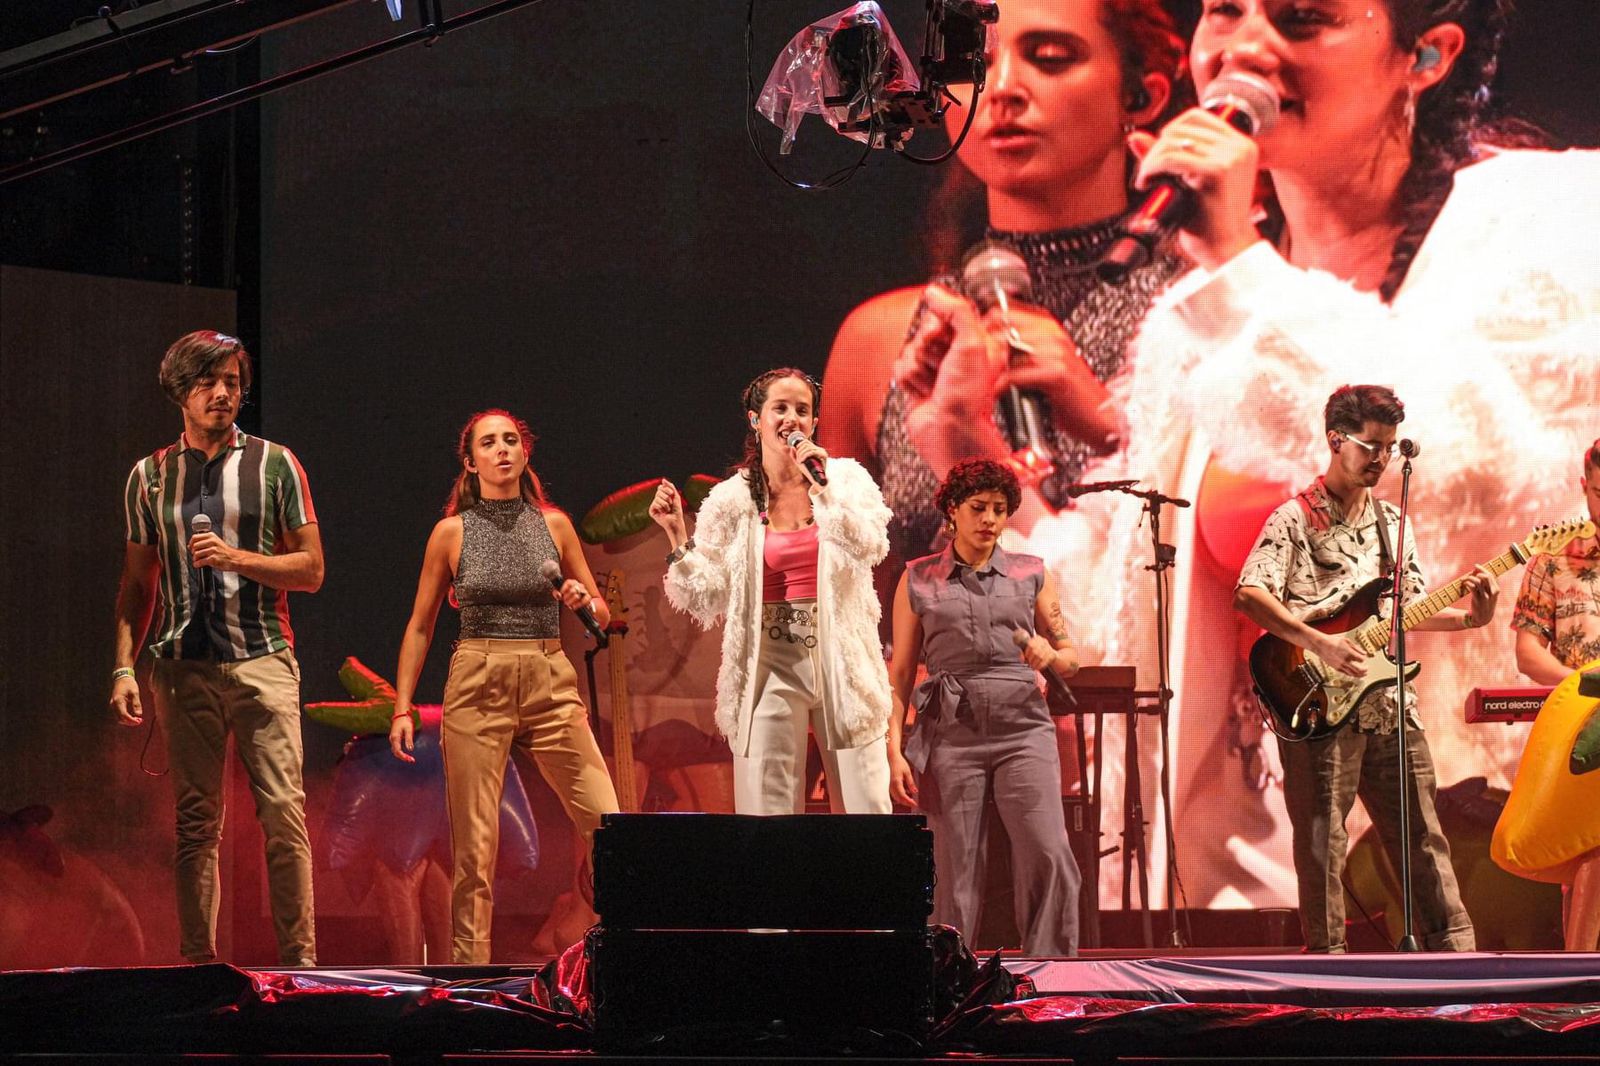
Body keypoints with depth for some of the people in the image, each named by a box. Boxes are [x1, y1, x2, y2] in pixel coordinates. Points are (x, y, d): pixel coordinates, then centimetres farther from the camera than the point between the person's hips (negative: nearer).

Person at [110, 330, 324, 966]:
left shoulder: (274, 464, 7)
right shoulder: (149, 477, 12)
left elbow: (311, 570, 5)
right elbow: (136, 585, 15)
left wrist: (239, 559, -10)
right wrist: (123, 667, 4)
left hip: (262, 660, -2)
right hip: (184, 668, 2)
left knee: (283, 814, -9)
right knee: (196, 821, 1)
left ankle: (298, 958, -7)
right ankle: (198, 962, 3)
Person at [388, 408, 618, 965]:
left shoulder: (554, 525, 8)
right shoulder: (452, 532, 4)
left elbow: (603, 614, 15)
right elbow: (420, 626, 9)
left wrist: (584, 601, -8)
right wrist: (402, 707, 3)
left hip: (551, 686, 2)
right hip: (477, 687, -1)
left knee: (606, 825, -9)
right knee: (474, 847, -4)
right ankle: (469, 967, 1)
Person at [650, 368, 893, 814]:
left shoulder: (846, 479, 5)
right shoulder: (731, 501, 4)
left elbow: (870, 547, -11)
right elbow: (708, 599, 4)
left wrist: (823, 488, -19)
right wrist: (677, 536, -7)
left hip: (841, 659, 0)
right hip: (770, 665, 0)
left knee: (866, 811, -1)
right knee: (766, 814, -4)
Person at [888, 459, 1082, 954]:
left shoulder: (1032, 574, 13)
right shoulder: (918, 580, 11)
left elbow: (1070, 658, 17)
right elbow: (899, 673, 10)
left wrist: (1049, 656, -7)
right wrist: (895, 751, 1)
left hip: (1022, 728, 0)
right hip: (951, 731, 0)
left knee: (1048, 857, -16)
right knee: (957, 871, -3)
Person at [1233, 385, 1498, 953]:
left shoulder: (1391, 521, 16)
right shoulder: (1294, 519, -5)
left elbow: (1410, 608, 17)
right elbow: (1250, 595, -17)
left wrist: (1469, 617, -1)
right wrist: (1321, 643, -24)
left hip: (1388, 707, 6)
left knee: (1421, 833, 7)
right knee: (1321, 842, -2)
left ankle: (1454, 951, 11)